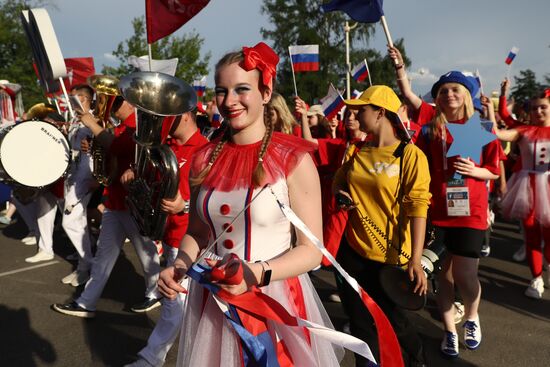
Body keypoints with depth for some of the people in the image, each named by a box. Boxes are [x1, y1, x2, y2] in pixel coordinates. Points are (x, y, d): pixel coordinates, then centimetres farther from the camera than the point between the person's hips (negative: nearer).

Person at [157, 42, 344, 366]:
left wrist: (259, 273, -26)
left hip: (275, 299, -4)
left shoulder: (294, 159, -13)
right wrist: (178, 268, -7)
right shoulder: (205, 160, 0)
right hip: (213, 300, 4)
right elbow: (197, 232, 11)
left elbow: (311, 249, -12)